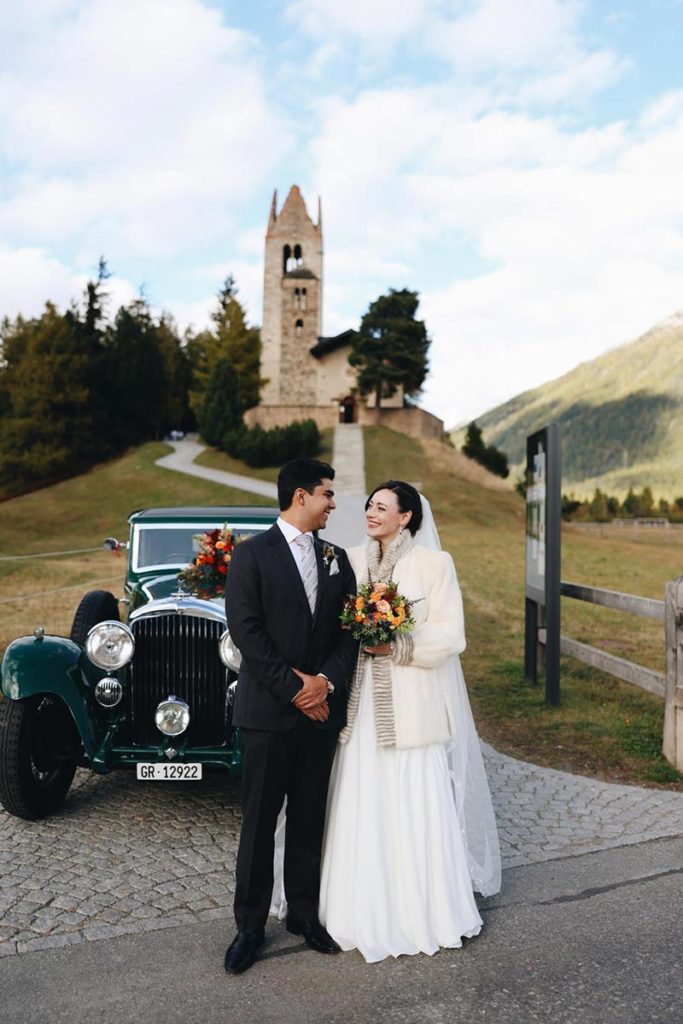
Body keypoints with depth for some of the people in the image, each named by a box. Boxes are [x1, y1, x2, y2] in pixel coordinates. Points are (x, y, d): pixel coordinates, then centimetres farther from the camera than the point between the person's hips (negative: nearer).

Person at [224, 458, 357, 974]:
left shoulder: (336, 558, 9)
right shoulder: (252, 554, -6)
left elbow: (350, 630, 6)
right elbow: (245, 630, -13)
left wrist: (327, 680, -10)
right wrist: (294, 689, -14)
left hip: (322, 707, 5)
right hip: (269, 709, -4)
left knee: (310, 816, 14)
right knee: (260, 820, 6)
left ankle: (304, 912, 30)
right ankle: (250, 925, 21)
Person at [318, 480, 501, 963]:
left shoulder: (435, 563, -3)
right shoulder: (352, 561, 8)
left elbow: (451, 636, -7)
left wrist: (394, 646, -15)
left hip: (413, 703, -3)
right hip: (364, 703, 4)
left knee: (417, 809, 3)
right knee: (364, 809, 8)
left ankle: (426, 910, 23)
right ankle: (370, 909, 25)